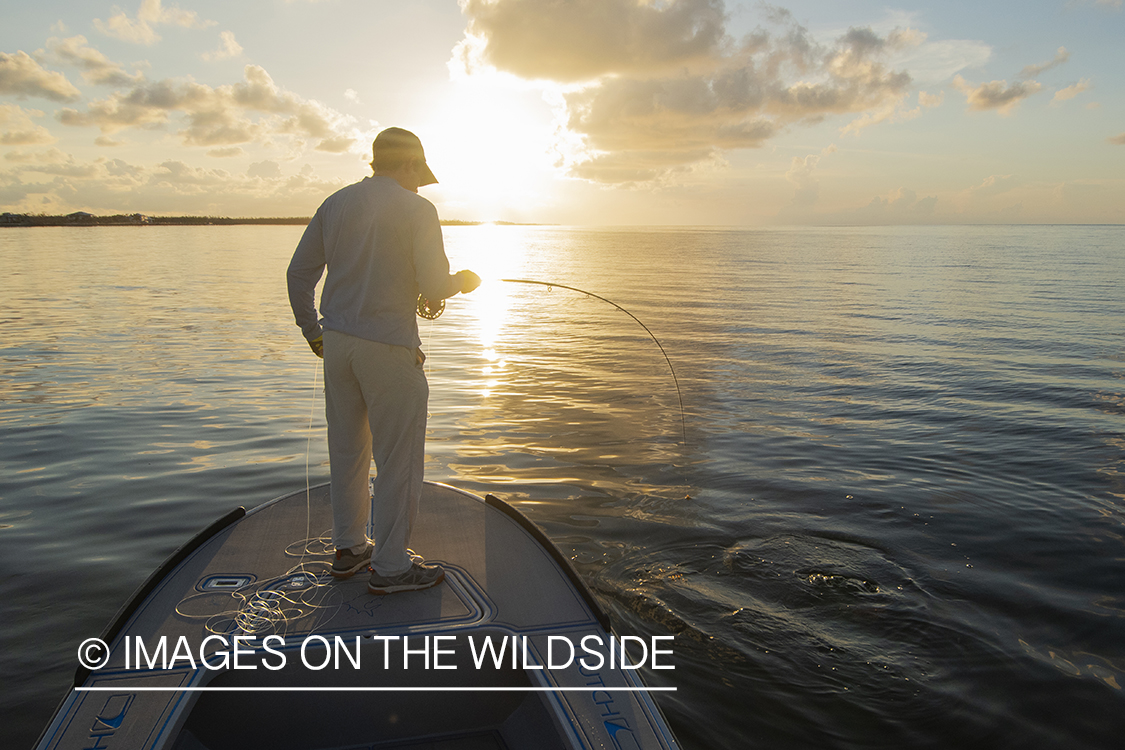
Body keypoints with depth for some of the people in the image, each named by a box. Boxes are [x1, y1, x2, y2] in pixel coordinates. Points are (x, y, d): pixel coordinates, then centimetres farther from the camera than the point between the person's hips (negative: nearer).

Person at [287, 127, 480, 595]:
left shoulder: (335, 203, 10)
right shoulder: (417, 210, -8)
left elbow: (299, 273, 11)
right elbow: (433, 288, -14)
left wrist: (313, 332, 21)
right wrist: (462, 282, 7)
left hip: (337, 344, 7)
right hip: (389, 349, -7)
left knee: (347, 451, 16)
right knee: (398, 460, 3)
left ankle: (348, 549, 29)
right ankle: (390, 567, 11)